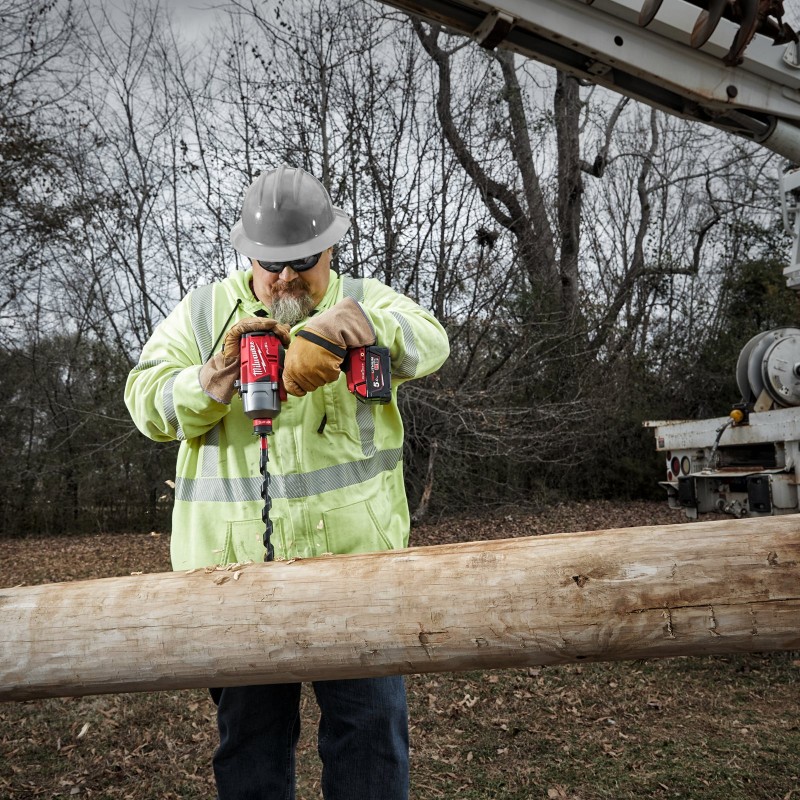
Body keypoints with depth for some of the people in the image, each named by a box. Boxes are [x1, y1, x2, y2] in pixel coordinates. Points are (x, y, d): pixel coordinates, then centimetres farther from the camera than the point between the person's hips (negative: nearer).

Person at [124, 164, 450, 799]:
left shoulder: (361, 299, 7)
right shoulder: (204, 312, 10)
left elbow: (428, 341, -14)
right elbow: (148, 406, 3)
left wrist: (325, 331, -32)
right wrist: (217, 373, -16)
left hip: (355, 554, -1)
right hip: (234, 563, 1)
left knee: (371, 726, 3)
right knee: (249, 734, 13)